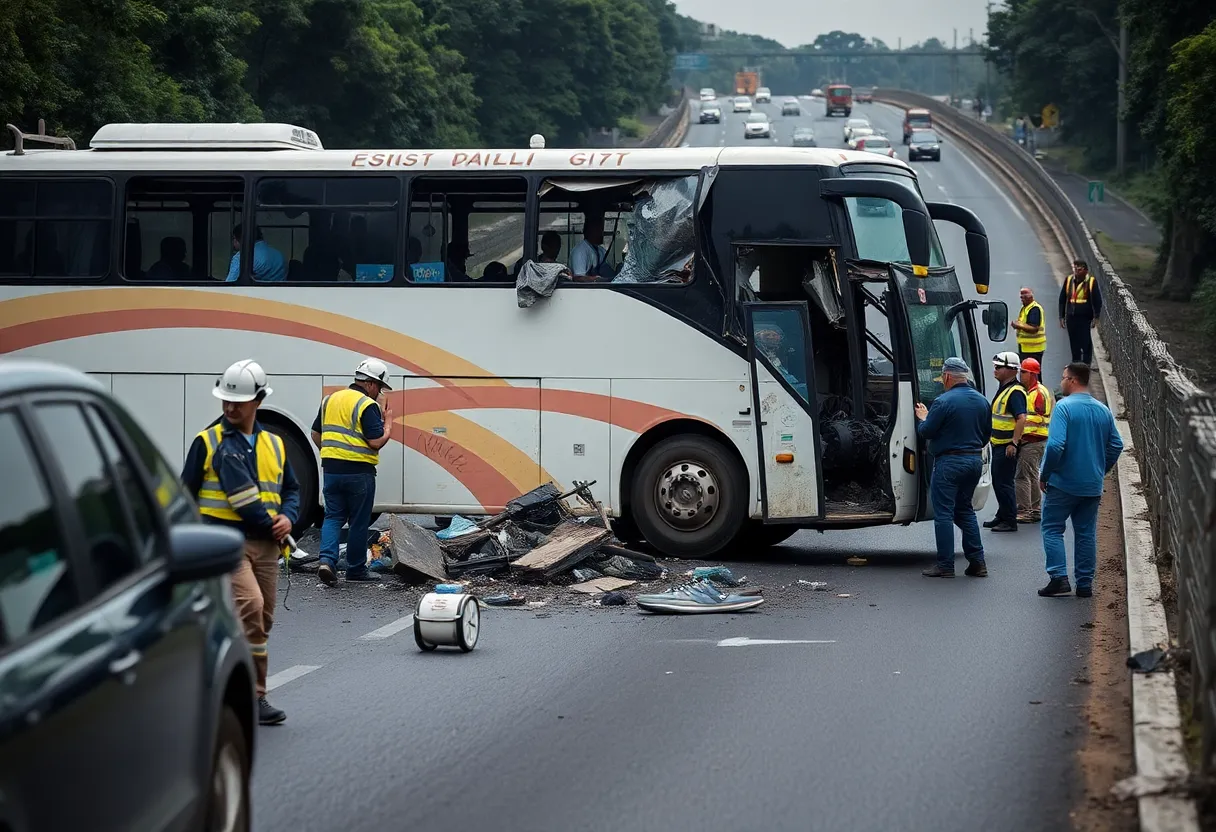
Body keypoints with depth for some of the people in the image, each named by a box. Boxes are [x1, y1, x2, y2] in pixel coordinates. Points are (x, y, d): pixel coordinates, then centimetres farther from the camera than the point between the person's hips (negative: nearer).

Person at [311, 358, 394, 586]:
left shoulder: (330, 400, 10)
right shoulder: (367, 406, -12)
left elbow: (316, 434, 15)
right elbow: (376, 442, -16)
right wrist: (388, 423, 0)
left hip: (331, 470, 5)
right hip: (359, 472, -5)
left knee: (333, 517, 10)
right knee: (359, 522, 7)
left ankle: (327, 559, -11)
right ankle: (356, 569, 16)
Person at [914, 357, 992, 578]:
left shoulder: (944, 402, -15)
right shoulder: (981, 401, 7)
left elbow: (925, 432, -11)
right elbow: (987, 435, 14)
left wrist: (923, 419, 10)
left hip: (949, 462, -7)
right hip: (975, 461, 7)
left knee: (943, 513, 0)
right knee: (965, 510, 17)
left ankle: (945, 565, -1)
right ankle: (977, 562, 13)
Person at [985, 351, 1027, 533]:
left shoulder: (1015, 392, -18)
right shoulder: (1003, 389, 15)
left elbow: (1021, 419, -26)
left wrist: (1014, 443, -29)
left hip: (1007, 446, -10)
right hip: (998, 444, 10)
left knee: (1004, 483, -7)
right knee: (997, 481, 17)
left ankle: (1010, 521, -2)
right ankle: (1002, 516, 27)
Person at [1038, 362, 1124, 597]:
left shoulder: (1064, 407, -13)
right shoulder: (1103, 410, 7)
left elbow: (1055, 445, -22)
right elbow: (1116, 445, 11)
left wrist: (1044, 474, -10)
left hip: (1063, 483, -6)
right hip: (1093, 486, 6)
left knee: (1052, 528, 5)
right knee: (1086, 534, 11)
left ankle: (1059, 577, -8)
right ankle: (1085, 584, 12)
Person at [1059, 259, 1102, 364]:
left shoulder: (1091, 282, -6)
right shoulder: (1068, 280, 5)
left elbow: (1097, 300, -3)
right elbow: (1062, 299, 12)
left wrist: (1096, 317, -8)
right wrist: (1062, 317, 9)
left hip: (1085, 318, -4)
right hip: (1071, 317, 4)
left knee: (1086, 343, -4)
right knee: (1074, 344, 10)